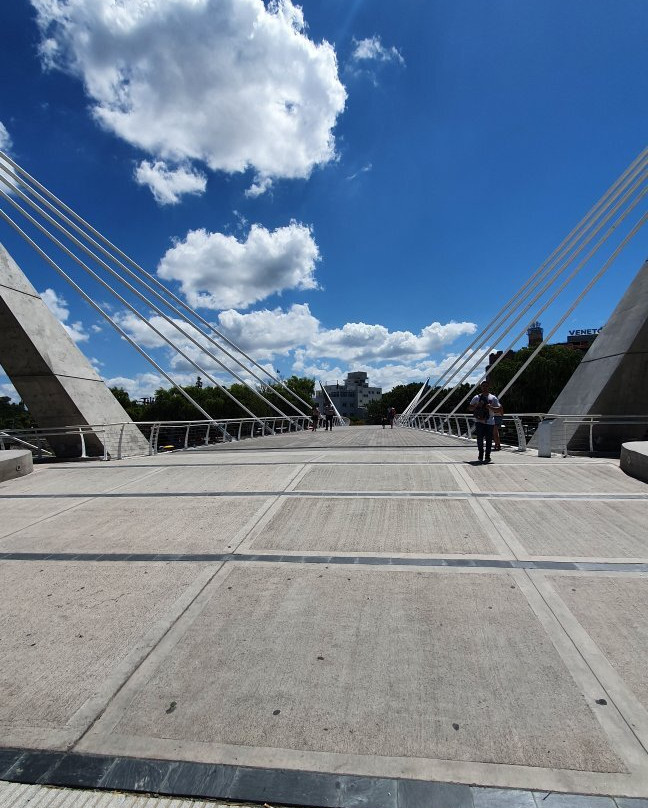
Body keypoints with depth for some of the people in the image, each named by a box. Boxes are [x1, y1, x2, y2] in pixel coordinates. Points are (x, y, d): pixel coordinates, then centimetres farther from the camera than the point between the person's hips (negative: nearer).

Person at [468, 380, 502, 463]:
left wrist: (491, 407, -16)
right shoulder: (477, 397, 8)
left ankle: (487, 456, 10)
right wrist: (476, 406, -9)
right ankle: (480, 455, 14)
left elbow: (499, 409, 1)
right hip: (479, 421, 1)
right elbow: (469, 408, 10)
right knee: (479, 438, -3)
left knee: (489, 439, 1)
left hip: (490, 422, -1)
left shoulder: (493, 398, 5)